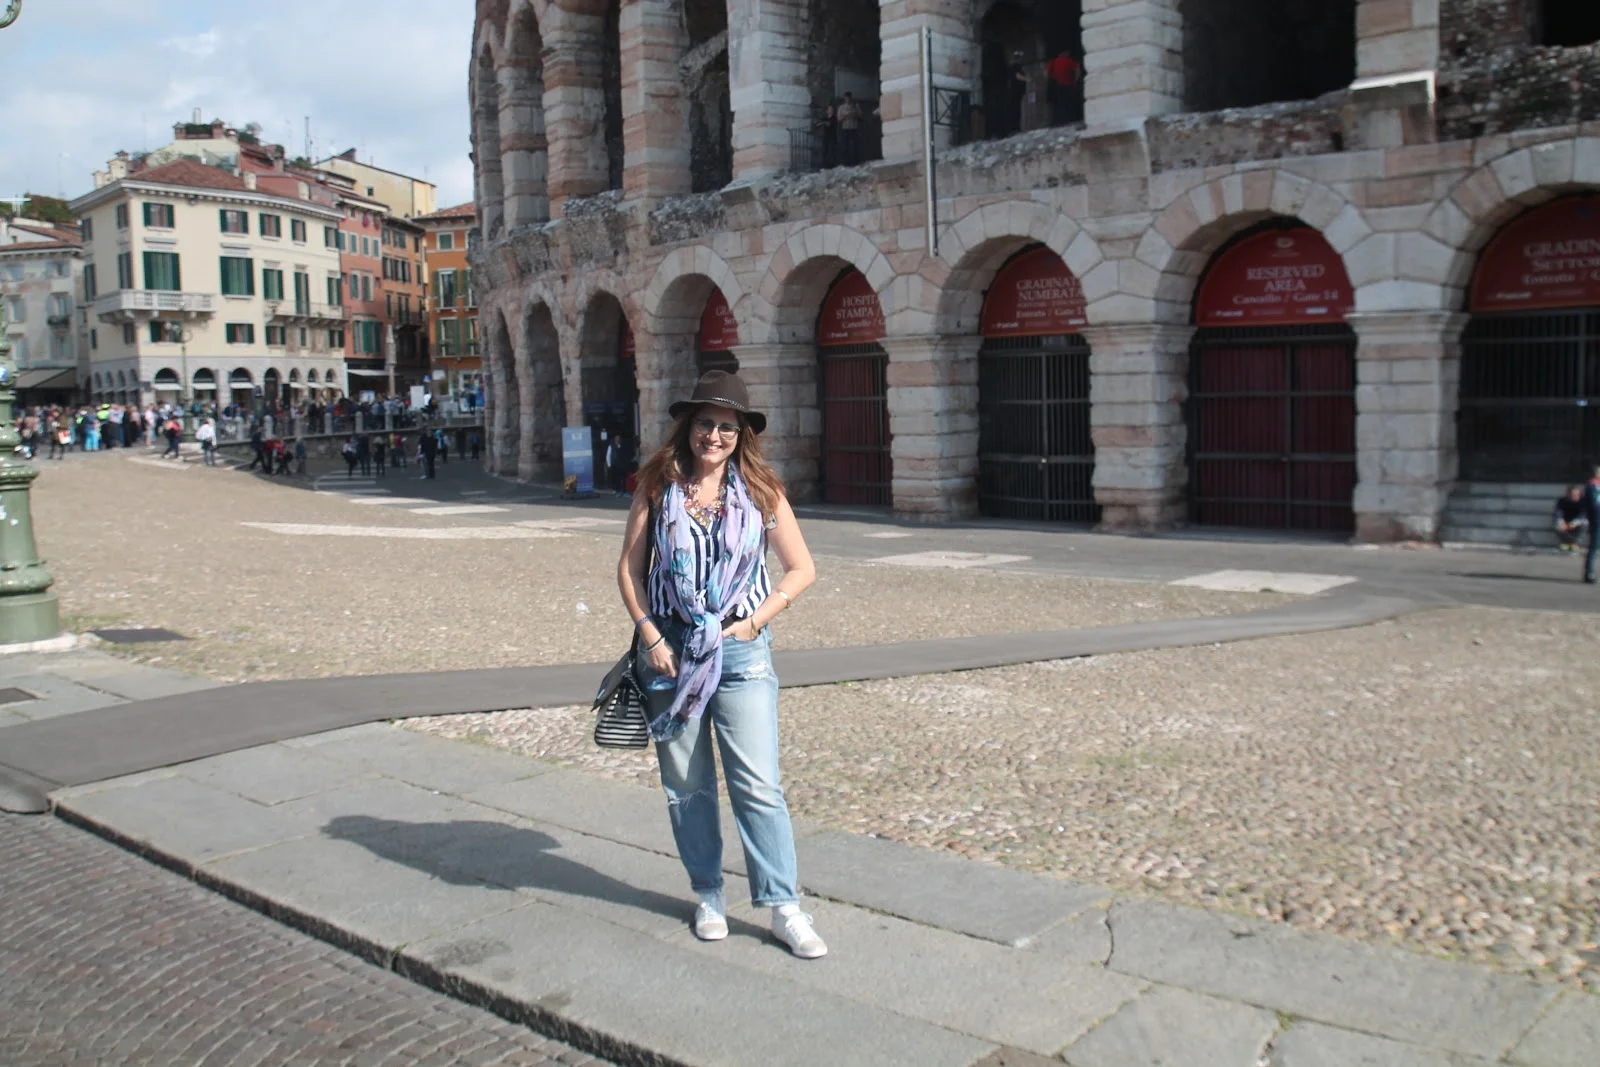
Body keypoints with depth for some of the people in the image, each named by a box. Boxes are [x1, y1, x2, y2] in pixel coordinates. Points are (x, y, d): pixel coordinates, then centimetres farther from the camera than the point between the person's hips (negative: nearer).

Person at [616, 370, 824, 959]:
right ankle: (709, 895, 24)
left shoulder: (760, 491, 3)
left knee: (758, 783, -6)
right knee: (686, 784, 9)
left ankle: (784, 908, 2)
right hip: (670, 648, 1)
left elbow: (802, 568, 7)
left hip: (740, 649, -1)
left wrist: (754, 622, -3)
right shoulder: (658, 487, 4)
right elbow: (630, 568, 6)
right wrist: (651, 637, -5)